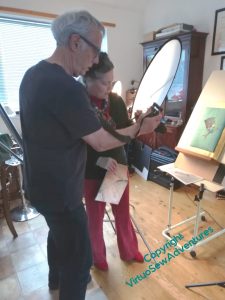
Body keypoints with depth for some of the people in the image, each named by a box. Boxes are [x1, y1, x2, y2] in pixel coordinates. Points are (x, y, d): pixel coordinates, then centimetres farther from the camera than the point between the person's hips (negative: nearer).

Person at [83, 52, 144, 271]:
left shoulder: (116, 101, -3)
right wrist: (99, 160, -27)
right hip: (92, 172, -4)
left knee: (123, 212, 20)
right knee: (95, 217, 17)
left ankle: (129, 251, 46)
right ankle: (98, 257, 44)